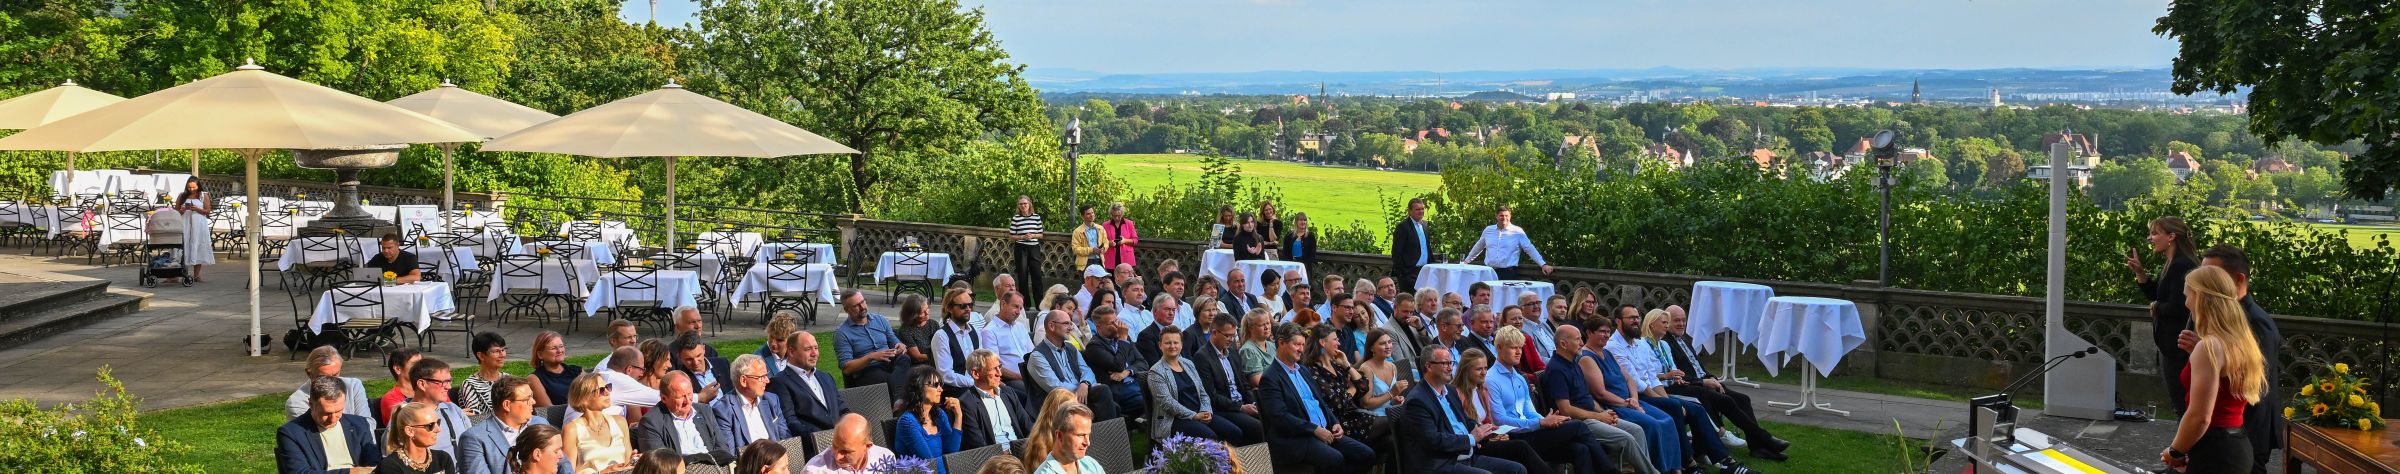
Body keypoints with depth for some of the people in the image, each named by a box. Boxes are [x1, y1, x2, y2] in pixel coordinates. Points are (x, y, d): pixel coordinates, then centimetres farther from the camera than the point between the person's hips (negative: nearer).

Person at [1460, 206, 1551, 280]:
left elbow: (1530, 249, 0)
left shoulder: (1517, 232, 1)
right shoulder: (1488, 230, 11)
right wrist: (1466, 260, 31)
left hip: (1508, 272, -3)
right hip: (1490, 271, 3)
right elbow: (1478, 247, 25)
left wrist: (1543, 264, -7)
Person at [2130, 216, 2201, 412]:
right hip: (2170, 343, 11)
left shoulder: (2181, 266, -20)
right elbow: (2155, 294, 20)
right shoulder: (2172, 265, 13)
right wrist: (2140, 272, 10)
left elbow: (2176, 307, -25)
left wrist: (2156, 308, -6)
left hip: (2177, 346, -11)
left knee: (2181, 401, -4)